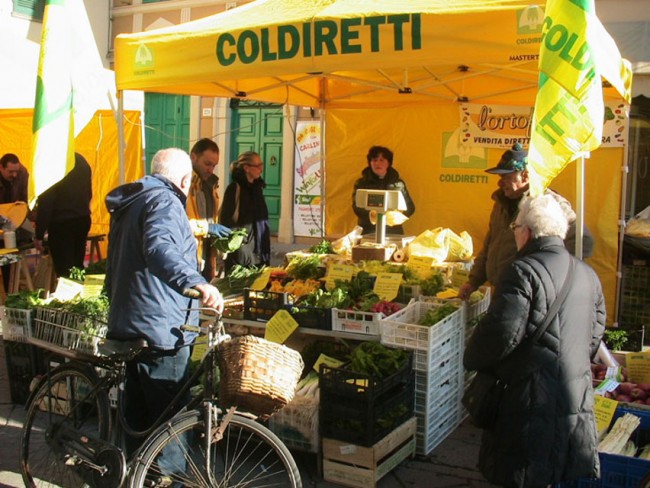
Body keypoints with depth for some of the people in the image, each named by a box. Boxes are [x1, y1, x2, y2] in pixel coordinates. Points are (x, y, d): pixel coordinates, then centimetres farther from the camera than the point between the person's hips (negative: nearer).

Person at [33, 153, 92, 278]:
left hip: (61, 224, -7)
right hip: (83, 220, 7)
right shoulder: (81, 161, 5)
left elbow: (45, 203, -16)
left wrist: (39, 234, -12)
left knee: (64, 270, -1)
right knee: (77, 267, 16)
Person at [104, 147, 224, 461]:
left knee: (139, 416, 20)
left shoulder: (130, 203, 19)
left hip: (128, 326, 10)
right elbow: (159, 249, -34)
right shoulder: (165, 201, -12)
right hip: (161, 329, -10)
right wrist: (198, 283, -47)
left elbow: (114, 269, 28)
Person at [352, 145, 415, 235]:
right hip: (368, 233, -1)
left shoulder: (398, 184, 11)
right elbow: (357, 207, -3)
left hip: (394, 233, 1)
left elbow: (410, 207, 10)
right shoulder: (361, 183, 8)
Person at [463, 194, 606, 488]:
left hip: (533, 402, -7)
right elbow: (594, 336, 17)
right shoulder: (588, 275, 10)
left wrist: (472, 360, -4)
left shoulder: (523, 272, -15)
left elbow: (501, 333, -21)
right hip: (579, 404, 8)